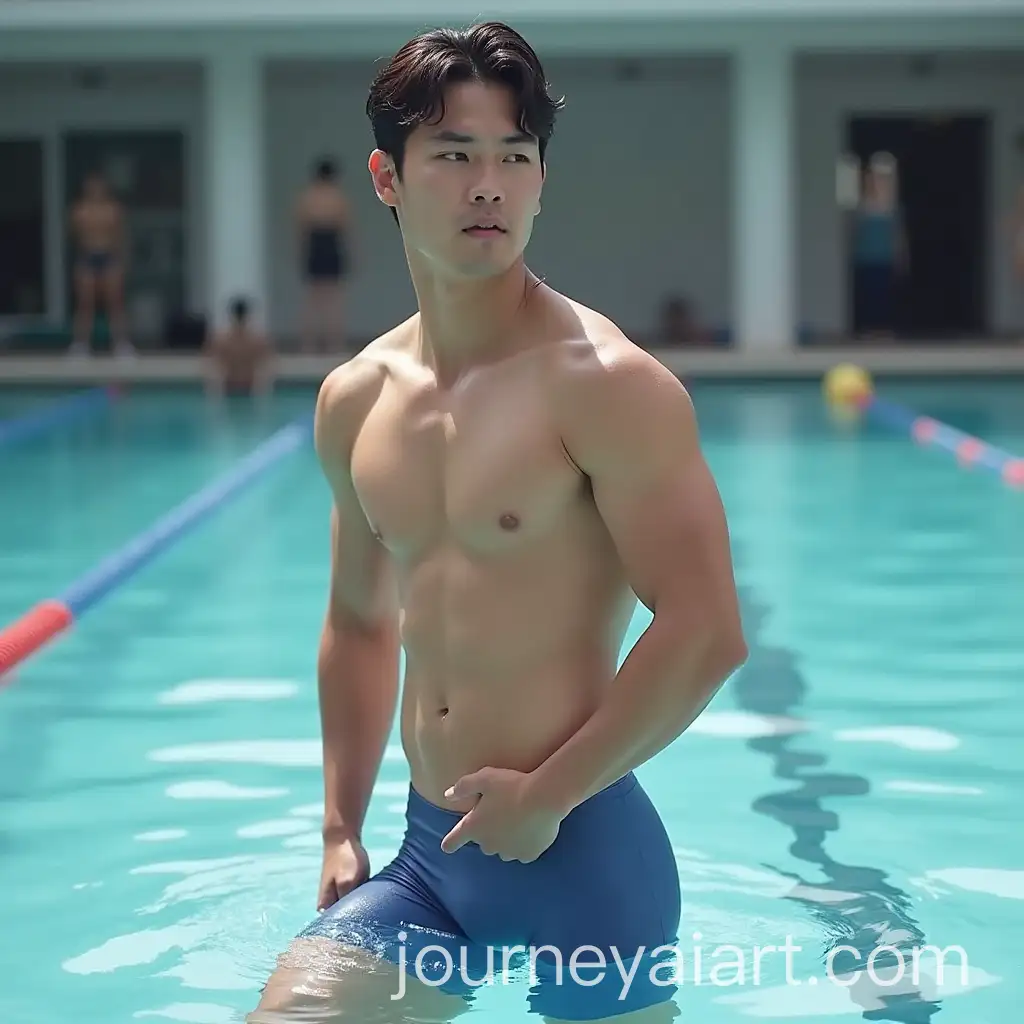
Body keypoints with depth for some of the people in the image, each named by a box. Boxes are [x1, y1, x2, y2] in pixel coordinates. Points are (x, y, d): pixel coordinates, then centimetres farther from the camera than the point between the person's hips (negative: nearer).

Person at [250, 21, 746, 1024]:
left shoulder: (605, 383, -13)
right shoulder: (354, 401, 7)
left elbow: (706, 632, -18)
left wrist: (546, 797, -14)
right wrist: (342, 828, 15)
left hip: (581, 853, -5)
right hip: (425, 856, 6)